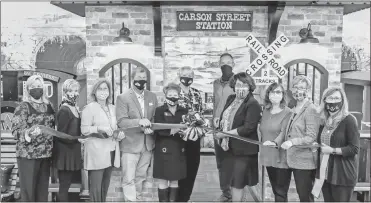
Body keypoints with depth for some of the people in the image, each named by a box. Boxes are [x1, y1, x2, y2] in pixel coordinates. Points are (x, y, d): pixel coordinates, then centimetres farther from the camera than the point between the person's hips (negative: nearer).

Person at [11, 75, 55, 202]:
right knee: (28, 189, 0)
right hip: (28, 154, -5)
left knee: (43, 189, 11)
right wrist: (28, 132, -32)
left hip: (46, 154, 5)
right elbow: (16, 131, -12)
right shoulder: (23, 107, -5)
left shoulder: (48, 106, 10)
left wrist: (52, 147, 12)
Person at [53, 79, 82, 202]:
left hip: (73, 152, 8)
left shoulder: (75, 109, 11)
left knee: (67, 185, 14)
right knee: (64, 186, 0)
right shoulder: (64, 110, -15)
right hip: (65, 153, -8)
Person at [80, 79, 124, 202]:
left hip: (110, 152, 7)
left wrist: (120, 134, 2)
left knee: (105, 186, 14)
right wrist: (99, 128, -24)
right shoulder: (89, 108, -6)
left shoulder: (112, 108, 13)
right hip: (96, 153, -6)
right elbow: (84, 130, -11)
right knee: (96, 187, -4)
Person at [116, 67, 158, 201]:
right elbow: (121, 121, -13)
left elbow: (155, 118, 9)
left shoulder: (152, 97, 9)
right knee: (129, 180, -3)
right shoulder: (123, 98, -6)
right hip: (130, 145, -4)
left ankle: (138, 198, 31)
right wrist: (139, 121, -28)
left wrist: (151, 127, -12)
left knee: (140, 177, 16)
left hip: (147, 144, 4)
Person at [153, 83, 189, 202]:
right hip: (164, 150, -2)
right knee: (163, 180, 4)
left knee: (175, 180, 10)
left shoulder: (184, 111, 8)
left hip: (179, 150, 3)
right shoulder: (159, 110, -1)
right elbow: (159, 129, -14)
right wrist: (178, 129, -23)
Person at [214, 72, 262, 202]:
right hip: (229, 147, 7)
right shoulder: (231, 99, 8)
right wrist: (224, 139, -7)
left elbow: (248, 128, -21)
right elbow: (224, 119, 9)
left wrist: (224, 134, -17)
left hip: (243, 149, -6)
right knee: (231, 181, 16)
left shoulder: (253, 104, -14)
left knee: (237, 183, 1)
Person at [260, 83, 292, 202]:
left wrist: (275, 142, -38)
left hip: (281, 157, -6)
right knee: (275, 190, 15)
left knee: (281, 192, 0)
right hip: (268, 156, 6)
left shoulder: (287, 112, -9)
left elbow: (284, 132, -20)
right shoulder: (265, 111, 11)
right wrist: (262, 151, 17)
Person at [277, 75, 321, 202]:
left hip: (304, 161, -8)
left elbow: (311, 137, -17)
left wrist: (292, 142, -29)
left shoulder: (311, 110, -12)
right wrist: (275, 142, 0)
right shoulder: (293, 109, 14)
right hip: (289, 158, 8)